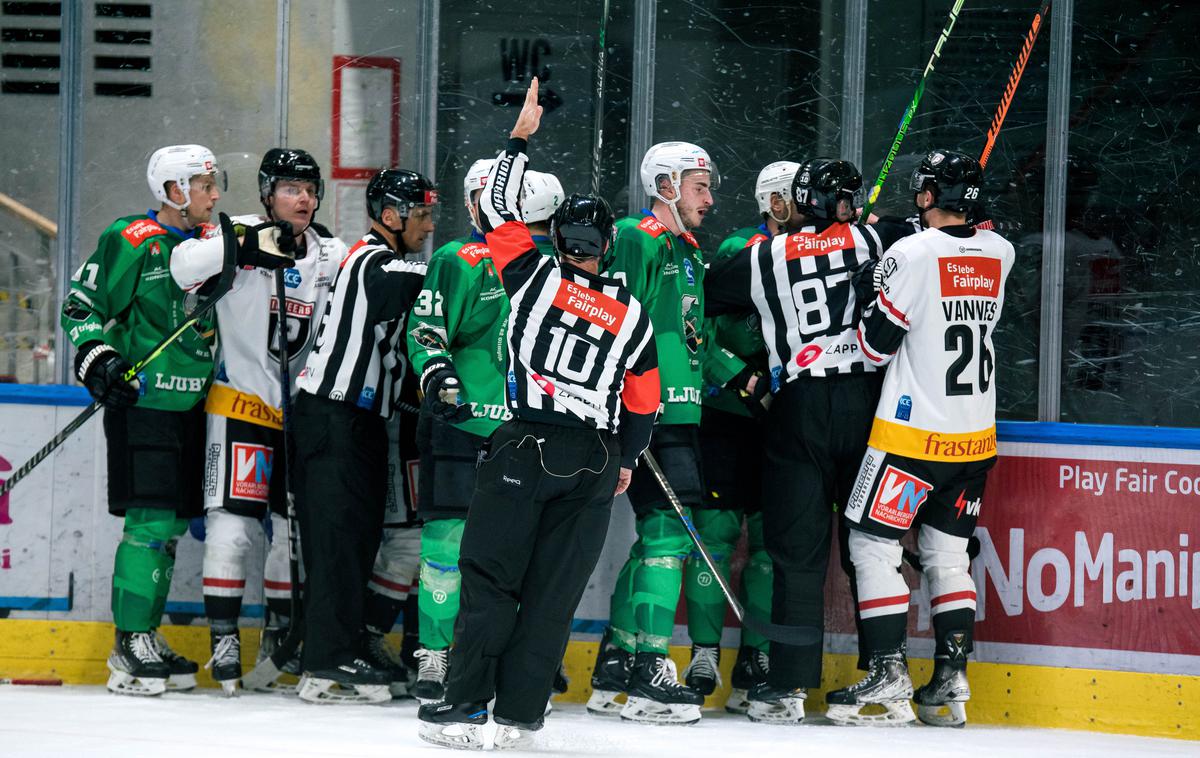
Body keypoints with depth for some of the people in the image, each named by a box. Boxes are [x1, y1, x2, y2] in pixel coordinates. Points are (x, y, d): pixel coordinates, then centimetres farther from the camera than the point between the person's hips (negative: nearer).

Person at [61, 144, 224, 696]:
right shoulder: (131, 242, -8)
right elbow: (81, 304, -6)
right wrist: (97, 356, -17)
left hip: (192, 406, 7)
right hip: (142, 402, -7)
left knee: (173, 525, 9)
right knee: (149, 522, -10)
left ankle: (144, 636, 18)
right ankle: (131, 642, -5)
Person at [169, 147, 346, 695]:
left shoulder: (332, 254, 7)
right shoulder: (242, 237, -9)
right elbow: (185, 267, -27)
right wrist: (246, 245, -38)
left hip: (302, 408, 5)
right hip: (242, 400, -5)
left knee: (297, 522, 9)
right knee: (233, 521, -11)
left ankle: (281, 630, 24)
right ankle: (223, 638, -5)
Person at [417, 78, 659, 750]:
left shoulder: (538, 277, 0)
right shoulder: (632, 316, 9)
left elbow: (499, 209, 8)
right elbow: (644, 402, 14)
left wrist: (521, 138, 17)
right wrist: (627, 459, 29)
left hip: (527, 446, -3)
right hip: (595, 460, 3)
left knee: (491, 574, -1)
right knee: (554, 588, 4)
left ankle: (468, 707, -8)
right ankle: (520, 714, 3)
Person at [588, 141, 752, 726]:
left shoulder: (687, 252, 22)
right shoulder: (637, 239, -9)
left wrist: (737, 374, 13)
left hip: (679, 410, 10)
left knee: (658, 535, 11)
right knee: (668, 530, -12)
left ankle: (613, 671, 17)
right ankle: (647, 678, -11)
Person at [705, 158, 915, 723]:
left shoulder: (762, 260, 6)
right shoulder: (873, 241, 4)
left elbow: (700, 295, 15)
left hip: (800, 409, 0)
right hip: (868, 401, 1)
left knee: (797, 552, 3)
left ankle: (789, 687, -1)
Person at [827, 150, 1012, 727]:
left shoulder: (912, 254, -16)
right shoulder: (999, 254, 3)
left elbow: (875, 343, -13)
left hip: (914, 435, -6)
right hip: (975, 438, 6)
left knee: (872, 545, 1)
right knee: (947, 552, 14)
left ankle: (889, 676, -5)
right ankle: (951, 682, 10)